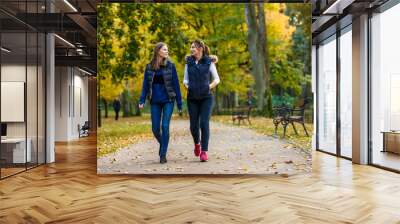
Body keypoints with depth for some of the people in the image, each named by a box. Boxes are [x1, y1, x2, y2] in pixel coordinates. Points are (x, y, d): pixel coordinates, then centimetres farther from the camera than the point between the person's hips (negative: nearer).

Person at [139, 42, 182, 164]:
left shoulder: (170, 65, -1)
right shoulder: (149, 66, 4)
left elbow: (176, 84, -1)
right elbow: (145, 84, 5)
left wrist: (179, 103, -3)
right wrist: (142, 101, -6)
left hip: (168, 100, -2)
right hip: (155, 101, 2)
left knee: (165, 126, -9)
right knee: (155, 128, 4)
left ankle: (163, 154, 2)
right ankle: (162, 144, 35)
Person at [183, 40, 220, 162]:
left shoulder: (209, 62, 0)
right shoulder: (189, 62, 8)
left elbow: (216, 79, 5)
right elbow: (185, 79, 14)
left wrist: (209, 87, -8)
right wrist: (187, 86, -5)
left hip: (206, 98, -2)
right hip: (192, 98, 3)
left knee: (204, 124, -10)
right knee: (194, 125, 4)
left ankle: (204, 152, -2)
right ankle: (197, 143, 34)